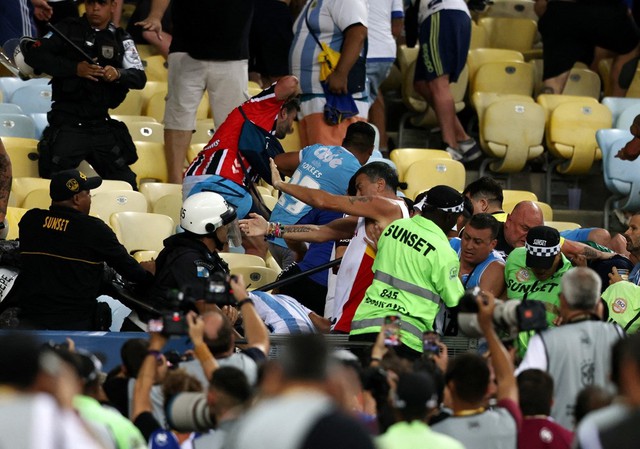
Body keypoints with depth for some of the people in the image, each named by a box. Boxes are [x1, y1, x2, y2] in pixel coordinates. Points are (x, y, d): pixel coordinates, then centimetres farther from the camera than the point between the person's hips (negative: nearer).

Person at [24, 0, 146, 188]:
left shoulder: (121, 40, 10)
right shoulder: (68, 30, 3)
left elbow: (140, 78, 4)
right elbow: (33, 55, -7)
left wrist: (118, 74, -20)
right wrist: (74, 68, -17)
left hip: (102, 125, 3)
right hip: (68, 125, -3)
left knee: (126, 184, 3)